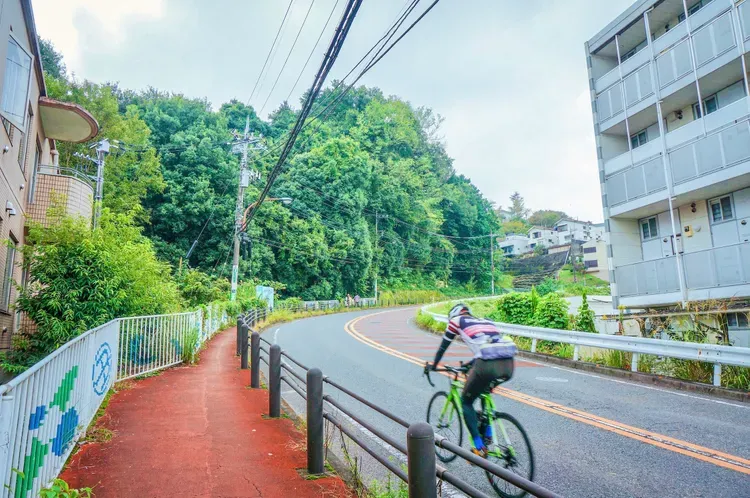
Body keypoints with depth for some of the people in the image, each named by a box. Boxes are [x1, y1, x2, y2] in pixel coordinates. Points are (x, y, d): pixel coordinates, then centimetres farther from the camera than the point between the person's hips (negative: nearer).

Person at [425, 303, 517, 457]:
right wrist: (470, 364, 58)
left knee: (466, 402, 19)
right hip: (508, 364, 6)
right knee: (485, 392, 37)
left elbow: (443, 346, 27)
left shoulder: (456, 320, 18)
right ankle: (488, 434, 34)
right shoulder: (486, 321, 32)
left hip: (488, 366, -6)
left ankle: (479, 448, 14)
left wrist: (433, 366, 43)